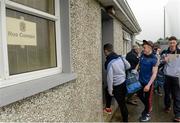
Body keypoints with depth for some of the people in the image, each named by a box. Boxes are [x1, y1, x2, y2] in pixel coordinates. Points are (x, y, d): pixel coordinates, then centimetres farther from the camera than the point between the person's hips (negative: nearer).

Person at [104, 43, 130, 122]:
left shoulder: (109, 62, -22)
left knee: (121, 104, 9)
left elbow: (110, 78, -21)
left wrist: (110, 90, -11)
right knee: (123, 101, 24)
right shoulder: (120, 57, -3)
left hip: (117, 85, -7)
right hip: (124, 82, 7)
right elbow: (128, 66, 11)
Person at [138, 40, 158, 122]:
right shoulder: (142, 55, -2)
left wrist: (148, 85, -23)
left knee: (148, 98, 10)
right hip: (140, 81, 6)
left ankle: (147, 114, 32)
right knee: (139, 95, 20)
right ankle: (148, 107, 45)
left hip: (148, 82, -6)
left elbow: (154, 73, -19)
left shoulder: (154, 59, -19)